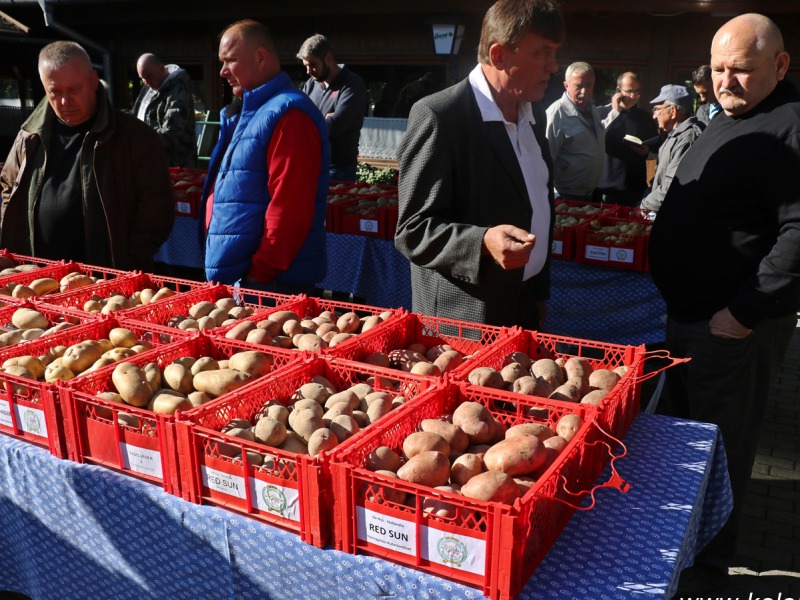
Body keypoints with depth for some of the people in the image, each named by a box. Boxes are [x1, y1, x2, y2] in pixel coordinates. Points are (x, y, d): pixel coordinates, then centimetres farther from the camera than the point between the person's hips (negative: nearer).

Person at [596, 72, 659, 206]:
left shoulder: (645, 117, 9)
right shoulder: (602, 112, -1)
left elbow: (656, 149, 16)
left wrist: (647, 152, -7)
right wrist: (615, 112, -14)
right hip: (606, 185, -3)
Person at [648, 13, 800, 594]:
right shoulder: (728, 121, 13)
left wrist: (746, 313, -24)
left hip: (734, 326, -10)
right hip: (690, 311, 10)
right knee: (684, 427, 21)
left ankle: (707, 565, 23)